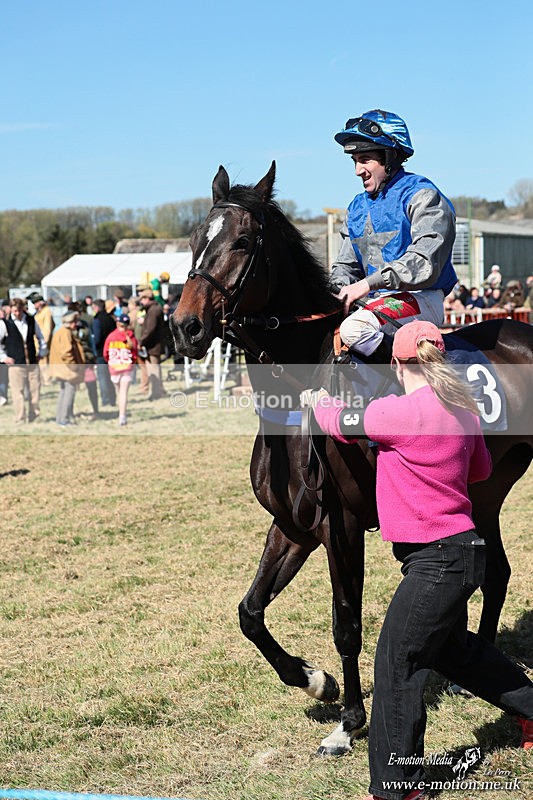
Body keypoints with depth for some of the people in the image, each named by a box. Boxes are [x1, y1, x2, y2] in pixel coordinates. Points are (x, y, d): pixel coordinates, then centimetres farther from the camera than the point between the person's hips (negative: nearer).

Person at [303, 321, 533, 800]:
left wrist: (319, 400, 17)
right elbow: (480, 469, 20)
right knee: (452, 647, 29)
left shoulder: (402, 411, -20)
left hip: (437, 562, -9)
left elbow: (342, 424, -3)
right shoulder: (462, 410, 4)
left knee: (397, 665, -1)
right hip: (460, 550, 9)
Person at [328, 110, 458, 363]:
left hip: (420, 298, -8)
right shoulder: (357, 207, 18)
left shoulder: (422, 196, -6)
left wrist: (368, 284, -25)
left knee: (355, 328, -34)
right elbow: (346, 264, 20)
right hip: (375, 302, 8)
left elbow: (425, 263, -19)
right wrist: (339, 290, -6)